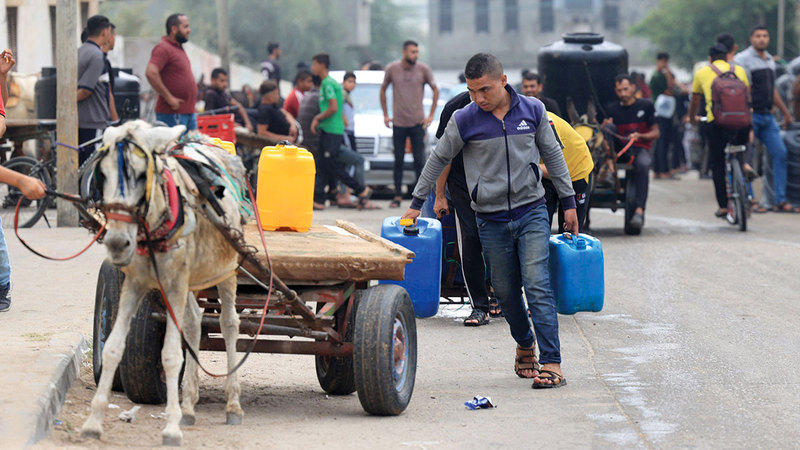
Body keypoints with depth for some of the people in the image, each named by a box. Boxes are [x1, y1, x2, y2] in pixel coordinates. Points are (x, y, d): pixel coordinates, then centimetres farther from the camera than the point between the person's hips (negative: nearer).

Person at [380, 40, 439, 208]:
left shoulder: (423, 69, -2)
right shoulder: (392, 69, -1)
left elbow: (435, 90, 9)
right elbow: (383, 90, 14)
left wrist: (431, 115, 4)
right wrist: (385, 115, 9)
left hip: (418, 123, -1)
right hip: (398, 123, 1)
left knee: (420, 161, -3)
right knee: (398, 161, 3)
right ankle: (397, 196, 11)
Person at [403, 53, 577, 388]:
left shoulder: (532, 110, -1)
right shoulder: (464, 120, -5)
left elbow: (552, 155, 11)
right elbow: (438, 159, 8)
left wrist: (568, 201, 12)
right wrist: (417, 203, 12)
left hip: (531, 212, -1)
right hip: (491, 219, 1)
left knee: (537, 285, -12)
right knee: (506, 291, 7)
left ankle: (551, 363, -16)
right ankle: (525, 346, 31)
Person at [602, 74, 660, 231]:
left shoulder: (645, 106, 11)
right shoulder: (611, 109, 15)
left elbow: (655, 133, 9)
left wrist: (639, 136, -10)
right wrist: (604, 127, -13)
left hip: (640, 149, -2)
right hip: (619, 150, 2)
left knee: (643, 165, -37)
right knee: (609, 126, -24)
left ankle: (639, 210, -45)